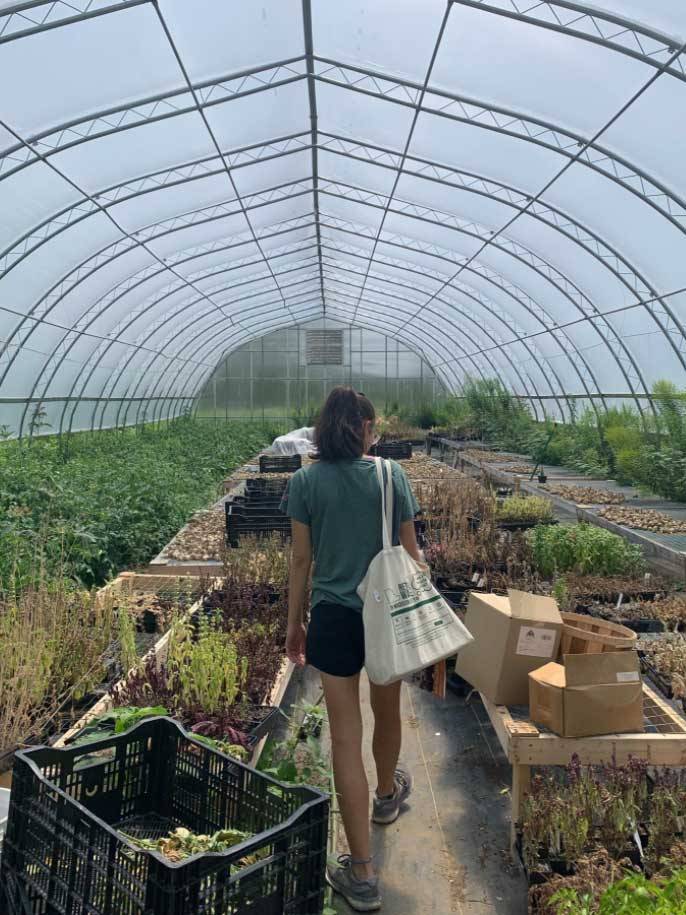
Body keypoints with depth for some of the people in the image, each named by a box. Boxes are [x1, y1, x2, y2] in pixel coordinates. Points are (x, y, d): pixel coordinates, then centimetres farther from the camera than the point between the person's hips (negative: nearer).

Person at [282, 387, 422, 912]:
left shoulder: (306, 482, -6)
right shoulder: (391, 475, -7)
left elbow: (302, 559, -4)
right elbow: (410, 552, -3)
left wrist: (294, 623, 8)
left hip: (334, 617, -1)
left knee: (346, 736, 6)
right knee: (387, 711, 26)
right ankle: (388, 795, 54)